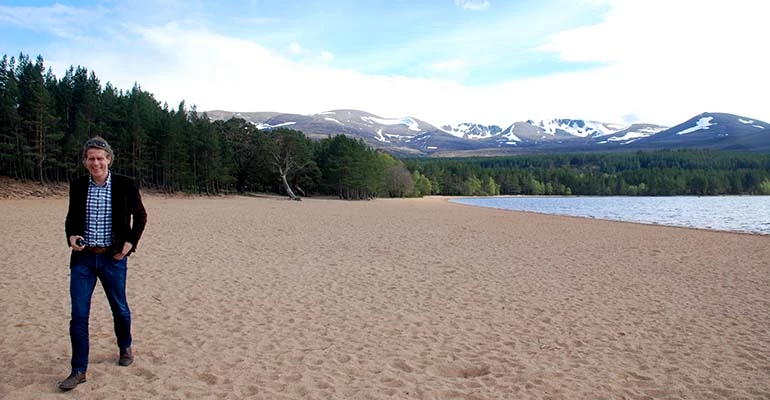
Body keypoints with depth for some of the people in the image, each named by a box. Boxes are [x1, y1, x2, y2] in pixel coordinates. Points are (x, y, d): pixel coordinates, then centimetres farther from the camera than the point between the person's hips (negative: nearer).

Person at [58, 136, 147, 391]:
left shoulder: (126, 185, -7)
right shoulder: (77, 186, 1)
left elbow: (140, 216, 4)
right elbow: (71, 217, 13)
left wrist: (131, 242, -7)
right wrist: (71, 236, -7)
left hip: (113, 257, -2)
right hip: (83, 258, 2)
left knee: (120, 309, 13)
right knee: (78, 314, 0)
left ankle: (125, 348, 40)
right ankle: (79, 370, 10)